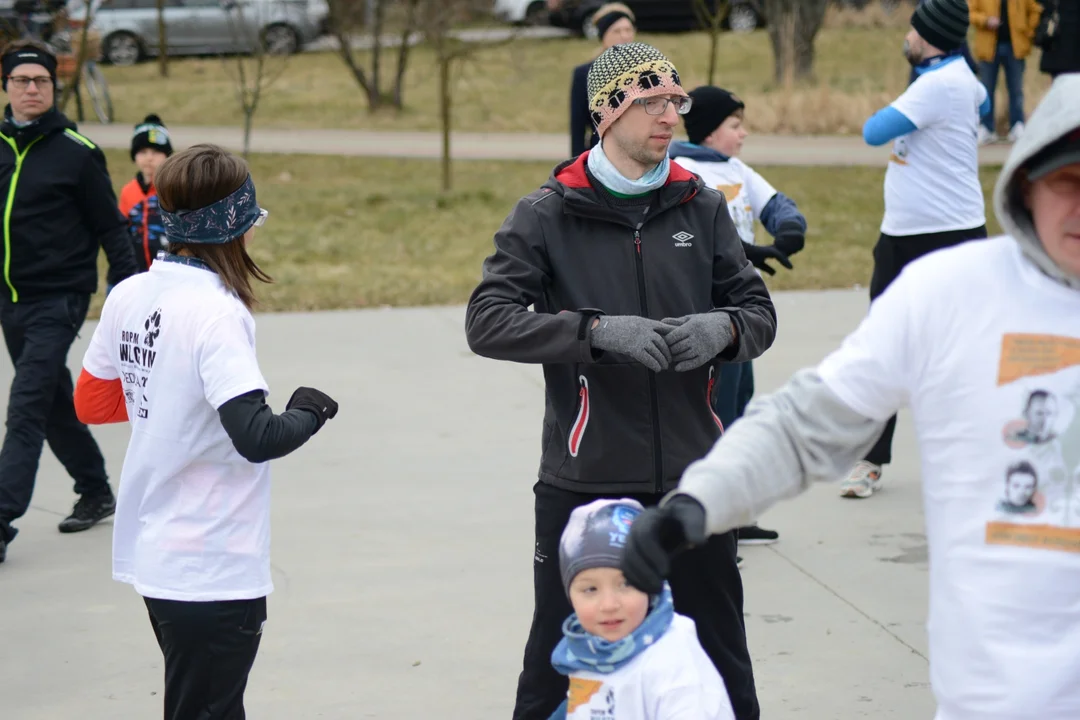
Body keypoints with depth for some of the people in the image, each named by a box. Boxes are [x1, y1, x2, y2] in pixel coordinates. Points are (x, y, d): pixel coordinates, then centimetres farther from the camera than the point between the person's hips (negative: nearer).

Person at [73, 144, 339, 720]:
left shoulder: (128, 295, 3)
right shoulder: (216, 312, -20)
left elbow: (91, 403, 14)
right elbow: (256, 438, -26)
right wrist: (310, 412, -8)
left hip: (151, 556, 8)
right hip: (214, 569, -8)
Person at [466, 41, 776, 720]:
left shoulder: (702, 207, 8)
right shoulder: (547, 214, -3)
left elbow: (759, 312, 11)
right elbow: (488, 321, -11)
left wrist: (725, 326, -14)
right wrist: (600, 331, -24)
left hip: (693, 477, 3)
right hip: (585, 480, -3)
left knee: (722, 662, 13)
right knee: (560, 664, 7)